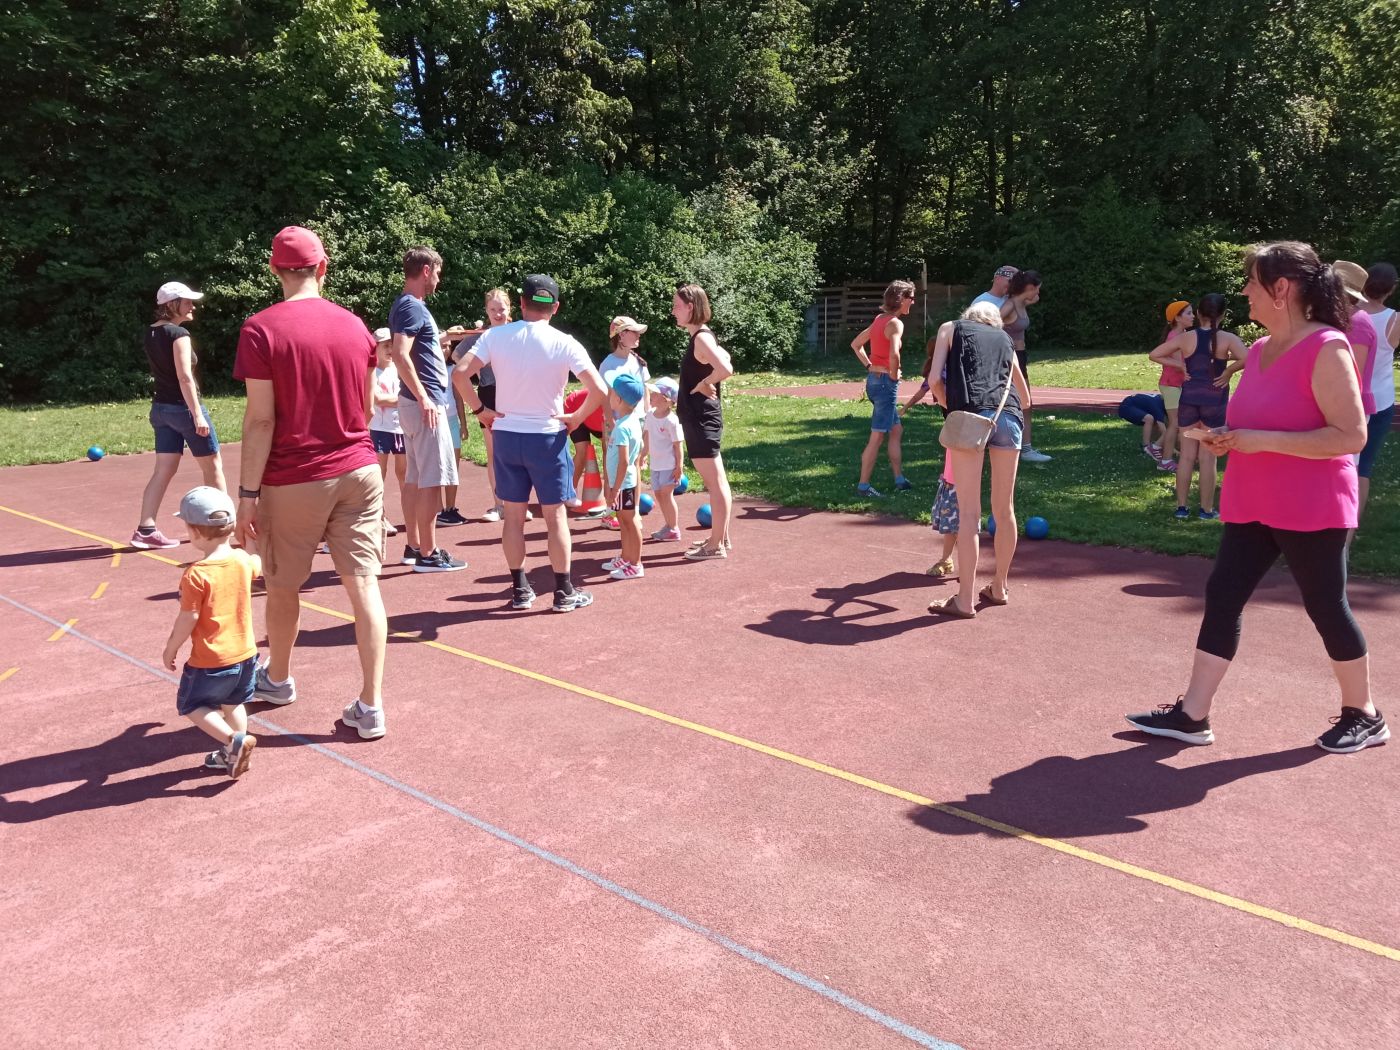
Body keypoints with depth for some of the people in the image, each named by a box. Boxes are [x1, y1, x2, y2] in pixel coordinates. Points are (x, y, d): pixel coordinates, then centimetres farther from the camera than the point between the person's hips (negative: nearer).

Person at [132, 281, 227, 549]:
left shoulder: (151, 332, 10)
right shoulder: (178, 334, -15)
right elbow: (185, 377, -22)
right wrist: (198, 414, -22)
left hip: (160, 407, 8)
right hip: (183, 407, -8)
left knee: (164, 469, 8)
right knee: (212, 467, 7)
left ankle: (145, 530, 3)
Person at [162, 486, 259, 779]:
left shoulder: (196, 575, -22)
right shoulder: (243, 561, -3)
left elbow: (187, 620, -18)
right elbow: (259, 566, 22)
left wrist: (170, 649, -3)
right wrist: (252, 546, 43)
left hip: (210, 661, -6)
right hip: (245, 653, 6)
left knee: (192, 705, 12)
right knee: (233, 704, 23)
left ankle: (234, 742, -3)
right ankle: (232, 755, 31)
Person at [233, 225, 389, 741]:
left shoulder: (261, 328, -9)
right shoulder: (355, 325, 4)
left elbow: (260, 421, -13)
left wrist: (248, 493, -9)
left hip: (293, 481, -3)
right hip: (358, 471, 3)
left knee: (282, 587, 17)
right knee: (364, 584, 2)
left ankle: (277, 679, 39)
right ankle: (371, 706, 3)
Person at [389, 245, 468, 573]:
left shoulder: (408, 305, 16)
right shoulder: (412, 306, -14)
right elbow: (400, 356, -25)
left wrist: (445, 337, 28)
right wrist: (424, 399, -25)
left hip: (415, 402, 10)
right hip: (424, 402, -10)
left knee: (415, 477, 13)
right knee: (432, 480, -7)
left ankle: (415, 546, 20)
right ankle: (428, 554, -2)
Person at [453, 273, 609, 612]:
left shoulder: (495, 336, -4)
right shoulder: (564, 344, -10)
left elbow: (460, 374, -11)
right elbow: (599, 390, -16)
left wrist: (480, 410, 0)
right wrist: (577, 417, -1)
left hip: (506, 435, 2)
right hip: (548, 437, -2)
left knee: (513, 515, 11)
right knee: (555, 515, 6)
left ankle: (520, 589, 18)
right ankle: (564, 592, 11)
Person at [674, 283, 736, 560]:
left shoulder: (701, 338, -16)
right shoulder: (700, 336, 12)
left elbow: (726, 369, -31)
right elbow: (724, 358, 26)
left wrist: (703, 384, -15)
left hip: (702, 420, -10)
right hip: (700, 418, 10)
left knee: (715, 483, -4)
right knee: (717, 482, 15)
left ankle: (716, 545, 3)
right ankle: (721, 538, 24)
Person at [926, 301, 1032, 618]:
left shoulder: (951, 328, 20)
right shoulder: (1005, 339, 29)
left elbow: (935, 379, 4)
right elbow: (1025, 399, 34)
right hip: (1008, 417, 4)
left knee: (969, 512, -3)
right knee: (1004, 509, 14)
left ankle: (965, 600, 1)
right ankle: (999, 588, 28)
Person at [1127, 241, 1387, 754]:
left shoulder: (1326, 348, -16)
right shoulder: (1260, 350, 10)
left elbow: (1351, 436, -22)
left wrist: (1260, 440, -25)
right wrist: (1230, 439, 3)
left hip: (1311, 512, -8)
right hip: (1253, 508, 8)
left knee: (1325, 606, 6)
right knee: (1221, 597, 4)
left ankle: (1363, 716, 28)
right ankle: (1191, 715, 10)